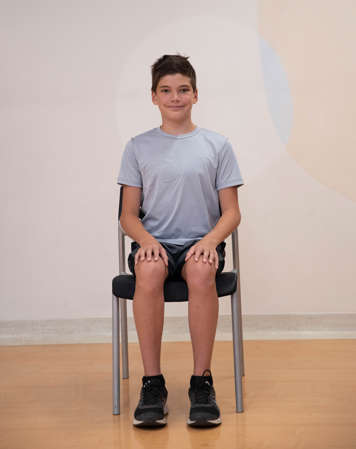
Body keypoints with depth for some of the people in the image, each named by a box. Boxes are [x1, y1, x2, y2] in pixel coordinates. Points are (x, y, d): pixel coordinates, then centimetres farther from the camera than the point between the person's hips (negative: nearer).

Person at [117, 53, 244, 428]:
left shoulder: (217, 145, 9)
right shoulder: (138, 147, 10)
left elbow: (231, 212, 6)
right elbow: (128, 215, 9)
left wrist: (210, 240, -15)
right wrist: (146, 240, -14)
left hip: (200, 241, 0)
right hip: (155, 241, 1)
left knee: (201, 273, -36)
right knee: (148, 272, -35)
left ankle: (202, 383, -25)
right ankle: (152, 383, -25)